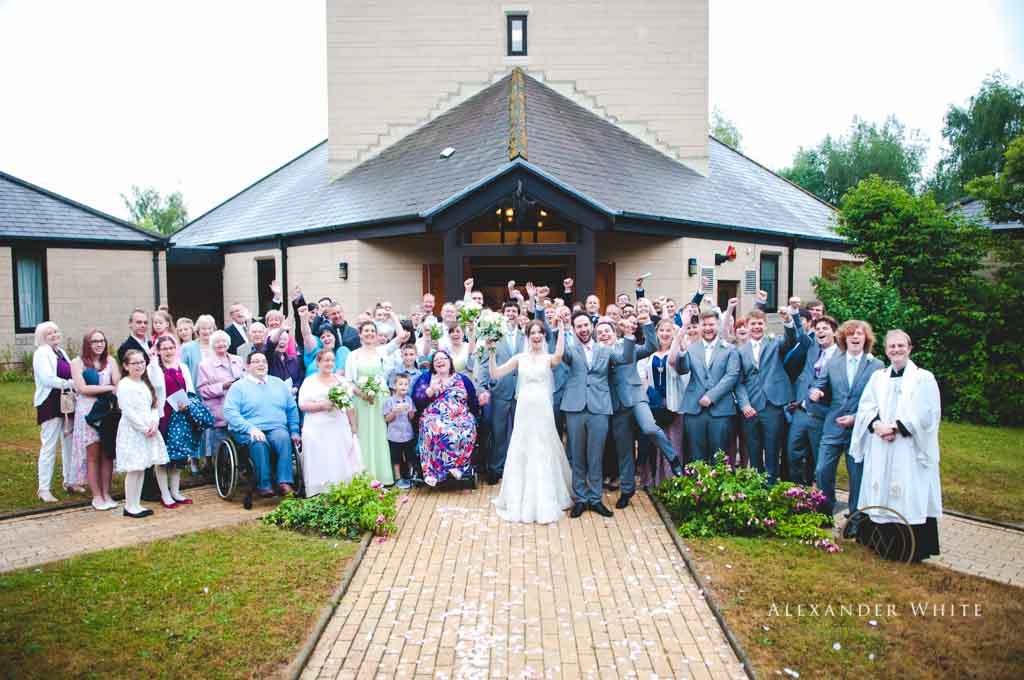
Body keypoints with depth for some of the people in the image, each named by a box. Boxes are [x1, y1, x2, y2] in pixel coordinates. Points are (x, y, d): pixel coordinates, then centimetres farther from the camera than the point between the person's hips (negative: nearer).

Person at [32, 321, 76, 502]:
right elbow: (47, 379, -18)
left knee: (69, 443, 12)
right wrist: (71, 383, -15)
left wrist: (75, 383, -3)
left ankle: (70, 481, 23)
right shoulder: (42, 353, -7)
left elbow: (71, 375, 15)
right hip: (50, 404, -8)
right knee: (49, 446, -6)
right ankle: (43, 489, -1)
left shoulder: (61, 352, 16)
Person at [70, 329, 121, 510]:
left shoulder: (110, 361, 8)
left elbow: (119, 385, -2)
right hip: (88, 411, -3)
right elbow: (82, 388, -11)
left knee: (108, 454, 5)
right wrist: (109, 388, -10)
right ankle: (97, 496, 8)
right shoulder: (78, 362, 0)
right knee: (93, 455, 1)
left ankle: (106, 494, 13)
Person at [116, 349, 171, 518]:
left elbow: (155, 405, 12)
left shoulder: (146, 383, 15)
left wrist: (154, 423, -6)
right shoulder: (124, 384, -8)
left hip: (149, 430, 7)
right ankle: (130, 506, 0)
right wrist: (144, 428, -15)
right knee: (134, 468, -6)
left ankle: (136, 504, 17)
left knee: (141, 467, 9)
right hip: (132, 431, -7)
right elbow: (127, 411, -15)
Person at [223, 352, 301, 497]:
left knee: (283, 437, -32)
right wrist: (250, 428, -18)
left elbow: (292, 409, 19)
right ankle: (264, 485, -28)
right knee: (259, 442, -36)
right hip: (249, 432, -2)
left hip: (277, 428, 2)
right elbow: (230, 412, -4)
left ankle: (285, 482, -36)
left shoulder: (278, 383, 21)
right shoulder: (238, 386, 10)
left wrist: (295, 432, 7)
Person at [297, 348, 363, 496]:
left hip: (340, 429, 3)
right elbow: (302, 405, -4)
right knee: (322, 465, -6)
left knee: (342, 464, -1)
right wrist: (322, 405, -17)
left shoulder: (340, 380, 15)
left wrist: (353, 426, 9)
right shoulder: (309, 381, 5)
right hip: (318, 431, -3)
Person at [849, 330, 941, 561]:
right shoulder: (877, 377, 14)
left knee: (909, 497, -4)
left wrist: (896, 427, -15)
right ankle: (881, 544, 16)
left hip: (909, 450, -4)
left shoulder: (923, 378, 1)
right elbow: (866, 407, 7)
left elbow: (926, 414, -8)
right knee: (881, 496, 6)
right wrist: (877, 425, -12)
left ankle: (911, 550, 4)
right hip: (880, 450, 4)